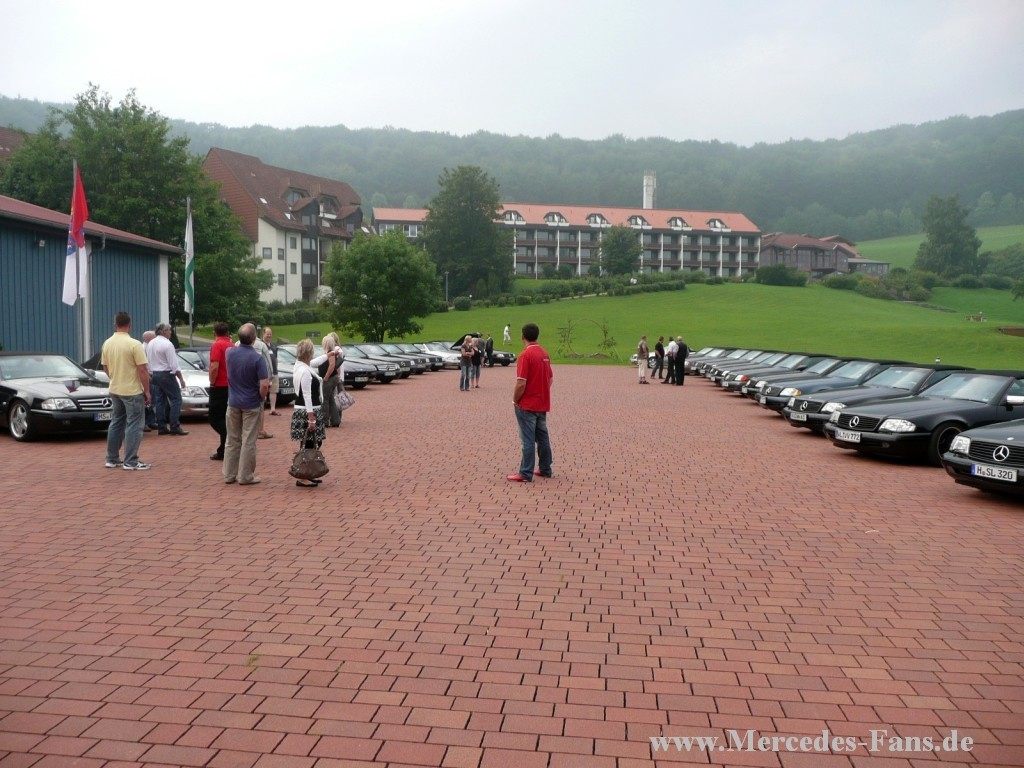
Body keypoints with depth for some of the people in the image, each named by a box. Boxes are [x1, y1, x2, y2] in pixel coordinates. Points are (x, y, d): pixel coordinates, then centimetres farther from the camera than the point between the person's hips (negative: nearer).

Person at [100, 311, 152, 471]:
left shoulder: (107, 344, 2)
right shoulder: (134, 344, -17)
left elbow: (105, 367, 12)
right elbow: (142, 370, -17)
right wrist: (147, 391, -10)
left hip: (114, 390, 7)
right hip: (132, 391, -7)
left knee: (116, 423, 16)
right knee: (134, 426, -1)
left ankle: (112, 459, 21)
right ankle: (130, 462, -1)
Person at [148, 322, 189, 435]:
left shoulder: (151, 343, 9)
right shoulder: (167, 344, -15)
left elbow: (148, 362, 14)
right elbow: (174, 364, -17)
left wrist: (150, 375, 23)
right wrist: (181, 378, -12)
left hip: (155, 374, 8)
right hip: (167, 374, -8)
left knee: (160, 400, 10)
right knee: (176, 399, -4)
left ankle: (161, 427, 11)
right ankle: (174, 426, -10)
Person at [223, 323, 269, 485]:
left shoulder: (230, 353, -4)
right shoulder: (257, 358, -18)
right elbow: (264, 385, -20)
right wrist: (262, 398, -4)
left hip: (233, 403, 5)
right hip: (251, 404, -5)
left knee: (232, 440, 14)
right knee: (248, 441, 3)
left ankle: (229, 474, 20)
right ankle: (245, 476, 8)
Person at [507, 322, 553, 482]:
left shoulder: (526, 355, -17)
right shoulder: (544, 354, 7)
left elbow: (521, 383, -21)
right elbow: (550, 378, 14)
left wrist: (515, 400, -7)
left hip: (527, 405, -8)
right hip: (543, 404, 8)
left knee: (528, 440, -4)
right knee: (543, 437, 15)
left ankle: (526, 474, 0)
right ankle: (545, 469, 23)